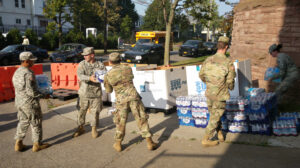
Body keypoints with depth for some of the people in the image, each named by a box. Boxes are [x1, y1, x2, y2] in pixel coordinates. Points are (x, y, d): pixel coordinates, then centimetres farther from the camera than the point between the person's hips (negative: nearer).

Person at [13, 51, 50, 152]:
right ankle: (37, 144, 16)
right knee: (36, 123, 6)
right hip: (30, 103, -8)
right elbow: (31, 91, -25)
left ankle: (18, 144, 22)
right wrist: (43, 95, -13)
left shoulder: (17, 72, 7)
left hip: (19, 102, 8)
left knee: (23, 122, 20)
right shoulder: (28, 73, -22)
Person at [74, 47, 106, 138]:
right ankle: (80, 128, 28)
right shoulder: (82, 64, -2)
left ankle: (94, 128, 26)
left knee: (95, 112, 7)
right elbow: (80, 75, -18)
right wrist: (89, 78, -36)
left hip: (96, 93, 0)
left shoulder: (100, 65, 1)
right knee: (81, 110, 8)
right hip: (84, 92, 0)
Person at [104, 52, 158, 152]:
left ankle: (118, 144, 26)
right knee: (142, 120, 7)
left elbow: (108, 91, 12)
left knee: (120, 122, 15)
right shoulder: (128, 68, 2)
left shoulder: (108, 75, -1)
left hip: (121, 100, 0)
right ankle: (149, 142, 10)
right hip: (133, 96, 0)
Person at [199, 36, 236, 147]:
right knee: (215, 118, 8)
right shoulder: (228, 63, -16)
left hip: (209, 93, 5)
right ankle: (206, 140, 14)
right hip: (220, 95, -4)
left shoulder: (208, 60, -4)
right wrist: (231, 87, 14)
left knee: (213, 115, 23)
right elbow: (230, 81, -10)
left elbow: (201, 75, 8)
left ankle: (220, 134, 35)